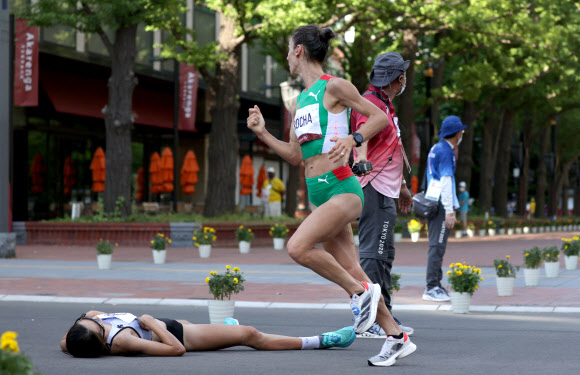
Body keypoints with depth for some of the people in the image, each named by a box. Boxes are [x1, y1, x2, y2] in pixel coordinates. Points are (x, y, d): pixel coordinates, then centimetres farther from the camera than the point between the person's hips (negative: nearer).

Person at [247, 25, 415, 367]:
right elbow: (296, 156, 21)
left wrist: (353, 139, -19)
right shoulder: (298, 102, 18)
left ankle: (361, 291, -7)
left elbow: (381, 117, -5)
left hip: (341, 188, -8)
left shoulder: (333, 87, -6)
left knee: (298, 248, -24)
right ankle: (397, 337, 14)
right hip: (319, 194, 8)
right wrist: (263, 134, 13)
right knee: (349, 270, 6)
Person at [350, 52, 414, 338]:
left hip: (386, 190, 11)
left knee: (384, 255, 15)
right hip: (374, 189, -11)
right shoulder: (370, 103, -12)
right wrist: (361, 156, -53)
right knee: (372, 253, -12)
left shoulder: (385, 105, 22)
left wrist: (402, 186, 35)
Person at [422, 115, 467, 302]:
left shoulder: (435, 149, 17)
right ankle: (432, 288, -10)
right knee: (437, 246, -9)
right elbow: (446, 182, -17)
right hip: (441, 204, -10)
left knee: (436, 245, 13)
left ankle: (435, 286, 18)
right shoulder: (445, 151, -12)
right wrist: (450, 211, -17)